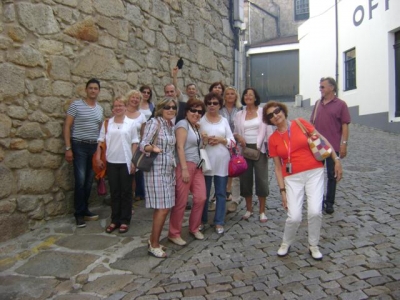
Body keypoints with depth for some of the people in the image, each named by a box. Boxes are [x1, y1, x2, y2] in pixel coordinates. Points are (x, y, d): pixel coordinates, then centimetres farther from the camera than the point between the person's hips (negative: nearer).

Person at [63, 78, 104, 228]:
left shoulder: (100, 108, 12)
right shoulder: (76, 105, -4)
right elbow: (67, 126, -6)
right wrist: (68, 148, -11)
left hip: (94, 147, 5)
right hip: (79, 146, -5)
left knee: (89, 181, 9)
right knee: (80, 181, -8)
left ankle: (85, 210, 23)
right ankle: (79, 214, 6)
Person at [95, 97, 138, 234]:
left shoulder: (131, 123, -1)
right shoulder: (107, 123, 5)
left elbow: (134, 143, 0)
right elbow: (101, 140, 7)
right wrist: (98, 157, -2)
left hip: (126, 162, -2)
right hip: (111, 162, 2)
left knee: (126, 192, 6)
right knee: (114, 192, 10)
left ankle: (125, 221, 16)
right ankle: (115, 220, 21)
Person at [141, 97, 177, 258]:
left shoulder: (171, 125, 12)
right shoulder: (154, 122, -10)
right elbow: (143, 144, -18)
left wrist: (175, 167, 13)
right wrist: (152, 148, -37)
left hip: (169, 170, 8)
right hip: (156, 170, -7)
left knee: (163, 208, 10)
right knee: (162, 208, -8)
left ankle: (154, 241, 23)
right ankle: (154, 245, 6)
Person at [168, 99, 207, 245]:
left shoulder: (196, 127, 20)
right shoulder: (183, 124, -6)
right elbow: (180, 147, -15)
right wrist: (184, 169, -20)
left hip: (197, 166, 8)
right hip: (185, 165, -8)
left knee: (201, 198, 5)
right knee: (181, 201, -4)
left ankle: (194, 228, 25)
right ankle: (174, 233, 10)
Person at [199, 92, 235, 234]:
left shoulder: (224, 120, 9)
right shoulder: (201, 119, 1)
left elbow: (232, 140, 6)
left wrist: (221, 140, -11)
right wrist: (204, 140, -21)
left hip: (222, 160, 2)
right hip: (206, 159, -2)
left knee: (221, 193, 7)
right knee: (204, 193, 8)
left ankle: (219, 222, 19)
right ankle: (202, 220, 24)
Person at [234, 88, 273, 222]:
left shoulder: (263, 112, 1)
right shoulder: (239, 114, 8)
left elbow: (268, 131, -1)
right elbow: (235, 132, 12)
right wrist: (239, 137, -10)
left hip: (260, 149, -2)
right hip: (244, 150, 3)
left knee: (261, 179, -2)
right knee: (245, 179, 6)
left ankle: (262, 211, 10)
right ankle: (249, 209, 22)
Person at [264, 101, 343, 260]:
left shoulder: (301, 123, -1)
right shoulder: (273, 139, 2)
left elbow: (322, 140, 5)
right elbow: (278, 167, 4)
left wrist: (336, 159, 0)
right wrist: (282, 190, 1)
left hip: (314, 172, 0)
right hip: (292, 178, 0)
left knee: (315, 212, -12)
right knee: (294, 217, -10)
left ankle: (313, 245, 16)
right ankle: (286, 244, 22)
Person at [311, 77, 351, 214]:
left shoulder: (340, 104, -4)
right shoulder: (318, 103, 9)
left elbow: (345, 125, -6)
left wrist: (344, 144, -12)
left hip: (333, 146, -4)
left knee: (331, 175, 6)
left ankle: (329, 203, 17)